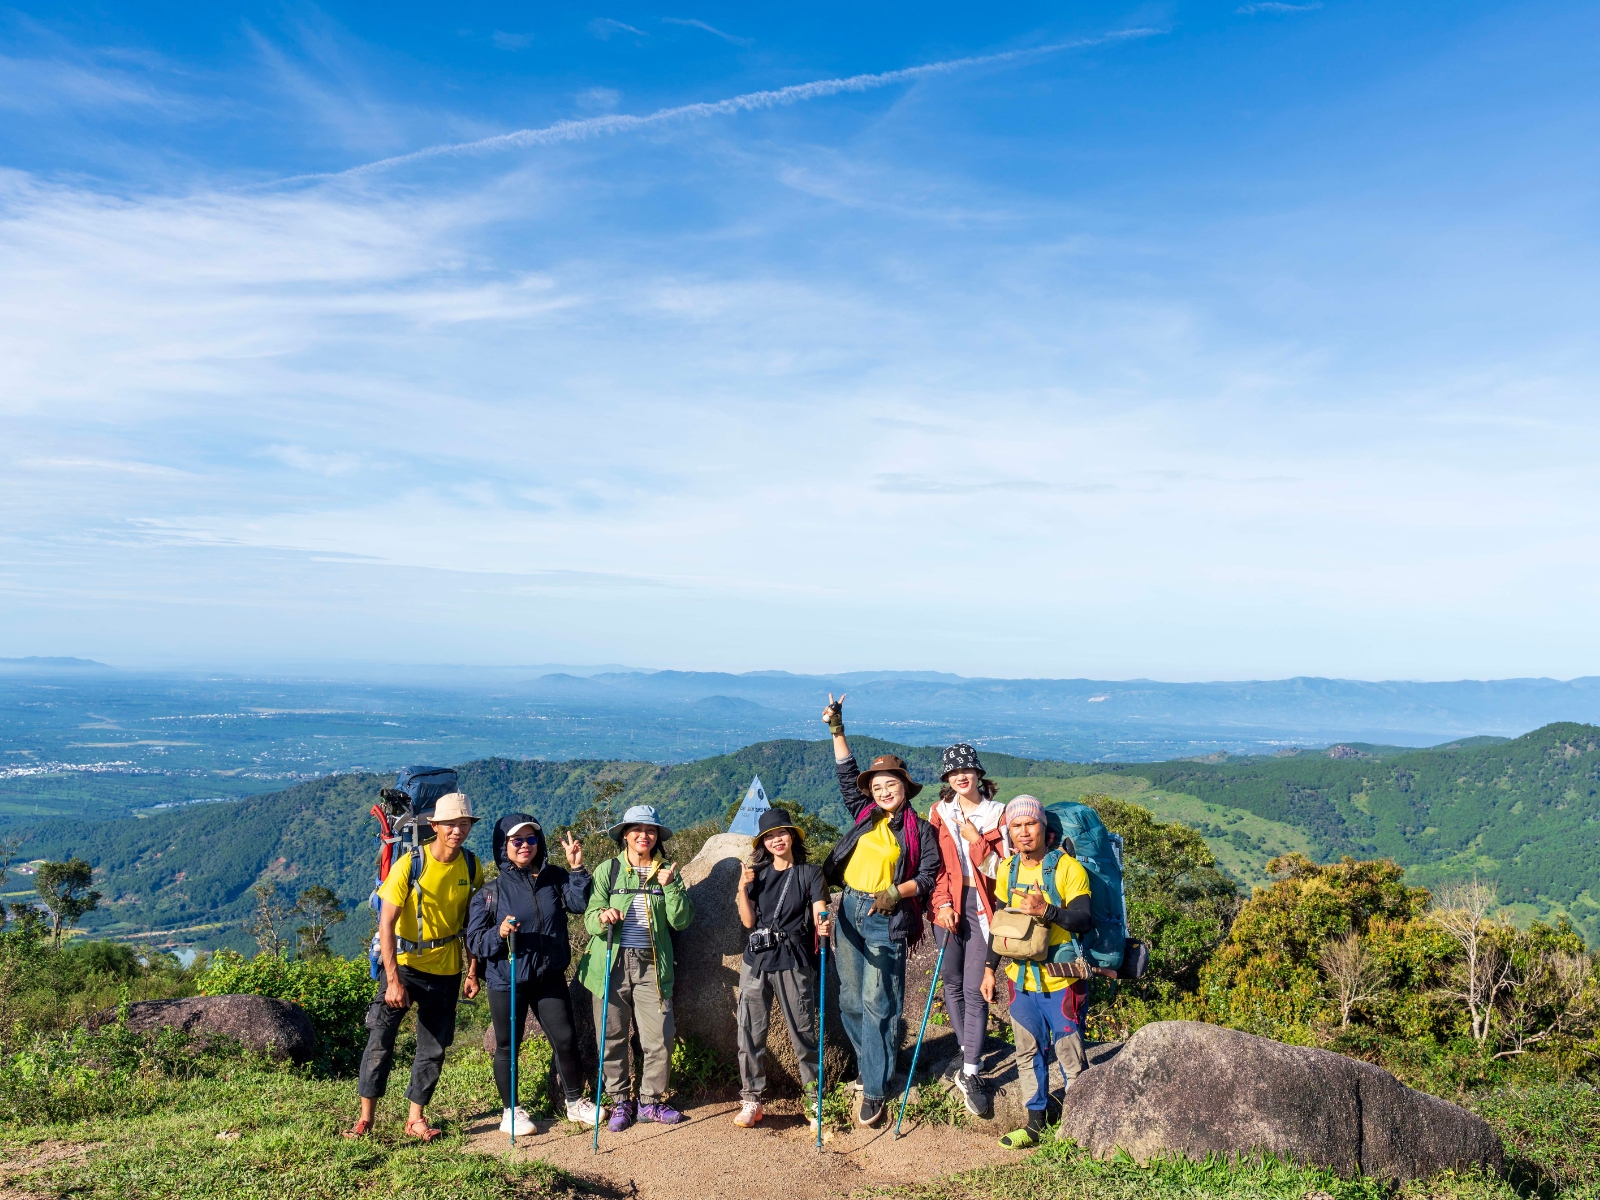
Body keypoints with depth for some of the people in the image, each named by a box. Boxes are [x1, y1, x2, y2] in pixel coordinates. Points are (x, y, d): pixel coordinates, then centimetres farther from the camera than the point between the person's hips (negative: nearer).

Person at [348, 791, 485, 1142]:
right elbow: (386, 923, -17)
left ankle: (416, 1118, 20)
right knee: (381, 1037, -8)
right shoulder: (410, 864, -16)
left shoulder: (471, 866, -5)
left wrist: (473, 971, 2)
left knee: (434, 1047, 7)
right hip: (403, 963, -3)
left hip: (446, 968, 3)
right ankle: (366, 1117, 6)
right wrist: (393, 979, -22)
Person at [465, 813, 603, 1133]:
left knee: (566, 1039, 5)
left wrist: (577, 869, -17)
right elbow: (474, 939, -6)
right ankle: (510, 1111, 26)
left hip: (550, 977, 2)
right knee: (507, 1046, 9)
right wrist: (499, 934, -24)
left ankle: (576, 1102, 24)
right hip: (506, 981, -2)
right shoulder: (491, 891, -5)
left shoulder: (554, 878, 2)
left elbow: (580, 903, -9)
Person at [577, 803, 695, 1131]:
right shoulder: (608, 870, 4)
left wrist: (670, 886, -13)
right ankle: (621, 1102, 21)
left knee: (660, 1038, -2)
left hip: (652, 966, 1)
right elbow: (590, 919, -1)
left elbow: (681, 921, 0)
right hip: (611, 965, -1)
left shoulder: (667, 872, 8)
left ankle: (650, 1101, 17)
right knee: (613, 1039, 4)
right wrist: (603, 917, -24)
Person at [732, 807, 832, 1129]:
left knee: (803, 1033, -2)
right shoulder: (756, 874, 14)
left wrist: (823, 926, -32)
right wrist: (742, 888, -7)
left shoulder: (810, 874, 4)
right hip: (756, 960, 3)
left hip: (793, 962, -3)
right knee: (750, 1033, 4)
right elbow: (748, 920, 7)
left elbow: (819, 915, -9)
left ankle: (816, 1102, 9)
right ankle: (751, 1099, 16)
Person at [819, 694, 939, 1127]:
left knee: (878, 1004, -5)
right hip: (849, 911, 5)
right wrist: (837, 729, 9)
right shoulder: (864, 815, 11)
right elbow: (846, 774, 13)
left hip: (886, 919, -5)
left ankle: (875, 1091, 2)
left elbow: (929, 874, -2)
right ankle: (874, 1065, 27)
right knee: (850, 1000, 9)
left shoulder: (920, 829, 1)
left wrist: (897, 892, -17)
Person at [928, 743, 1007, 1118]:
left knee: (975, 989, -6)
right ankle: (970, 1056, 23)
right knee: (953, 983, 7)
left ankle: (970, 1075, -4)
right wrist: (943, 904, -4)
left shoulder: (997, 813, 2)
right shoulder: (939, 812, 7)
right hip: (949, 903, 2)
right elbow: (935, 863, 6)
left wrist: (976, 840, -15)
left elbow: (998, 867, -2)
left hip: (982, 904, -2)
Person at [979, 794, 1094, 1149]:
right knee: (1029, 1053, 14)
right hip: (1020, 979, 5)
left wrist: (1046, 910, -32)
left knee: (1070, 1054, 3)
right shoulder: (1007, 869, 4)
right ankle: (1035, 1121, 27)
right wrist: (990, 967, 11)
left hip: (1061, 981, -5)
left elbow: (1084, 919, -18)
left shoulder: (1067, 867, -12)